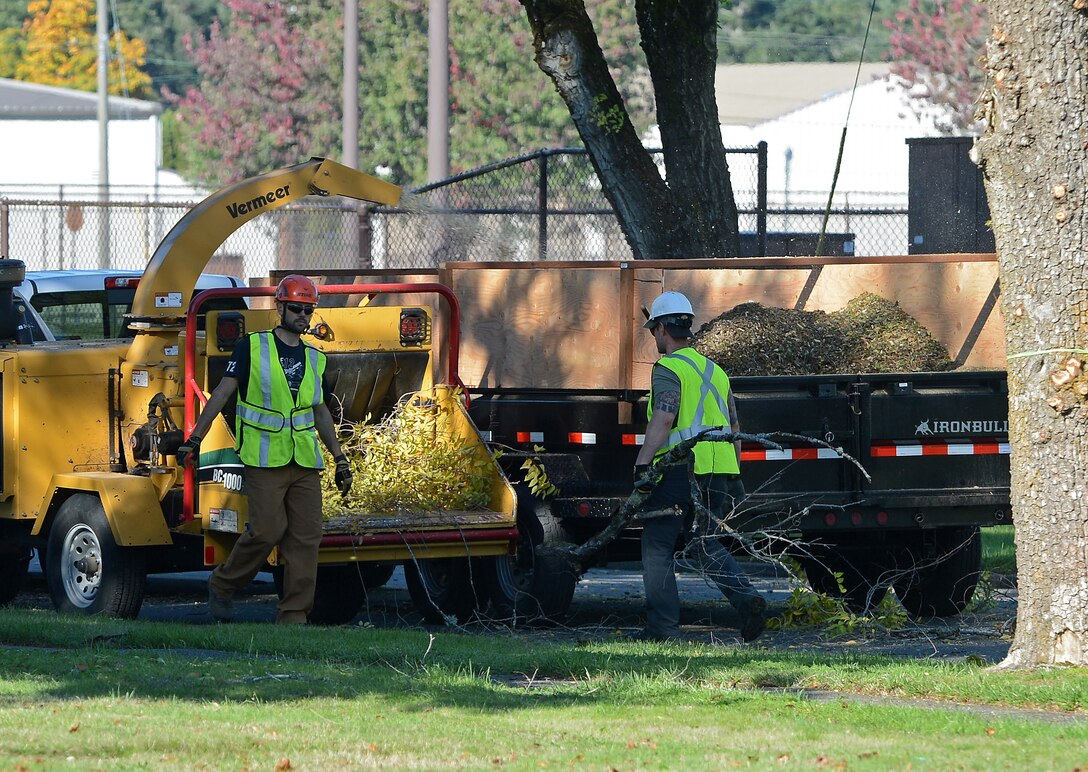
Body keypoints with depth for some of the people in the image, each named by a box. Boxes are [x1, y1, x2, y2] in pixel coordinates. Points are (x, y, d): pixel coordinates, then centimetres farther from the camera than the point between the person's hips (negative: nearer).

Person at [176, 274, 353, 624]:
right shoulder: (252, 347, 1)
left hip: (305, 462, 5)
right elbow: (222, 393, 0)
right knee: (267, 530, -12)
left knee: (306, 536, -2)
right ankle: (223, 585, 11)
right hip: (265, 460, -5)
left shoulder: (315, 359, 14)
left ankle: (294, 615, 2)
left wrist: (340, 458, 21)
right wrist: (194, 439, -4)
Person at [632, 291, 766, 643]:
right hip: (719, 471, 7)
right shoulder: (715, 371, 20)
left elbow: (663, 418, -20)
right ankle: (747, 598, -7)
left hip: (678, 470, -7)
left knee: (658, 548, 3)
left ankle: (662, 626, 1)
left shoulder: (668, 368, -5)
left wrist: (642, 463, -25)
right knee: (704, 544, 15)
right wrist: (733, 476, 28)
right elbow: (734, 428, 23)